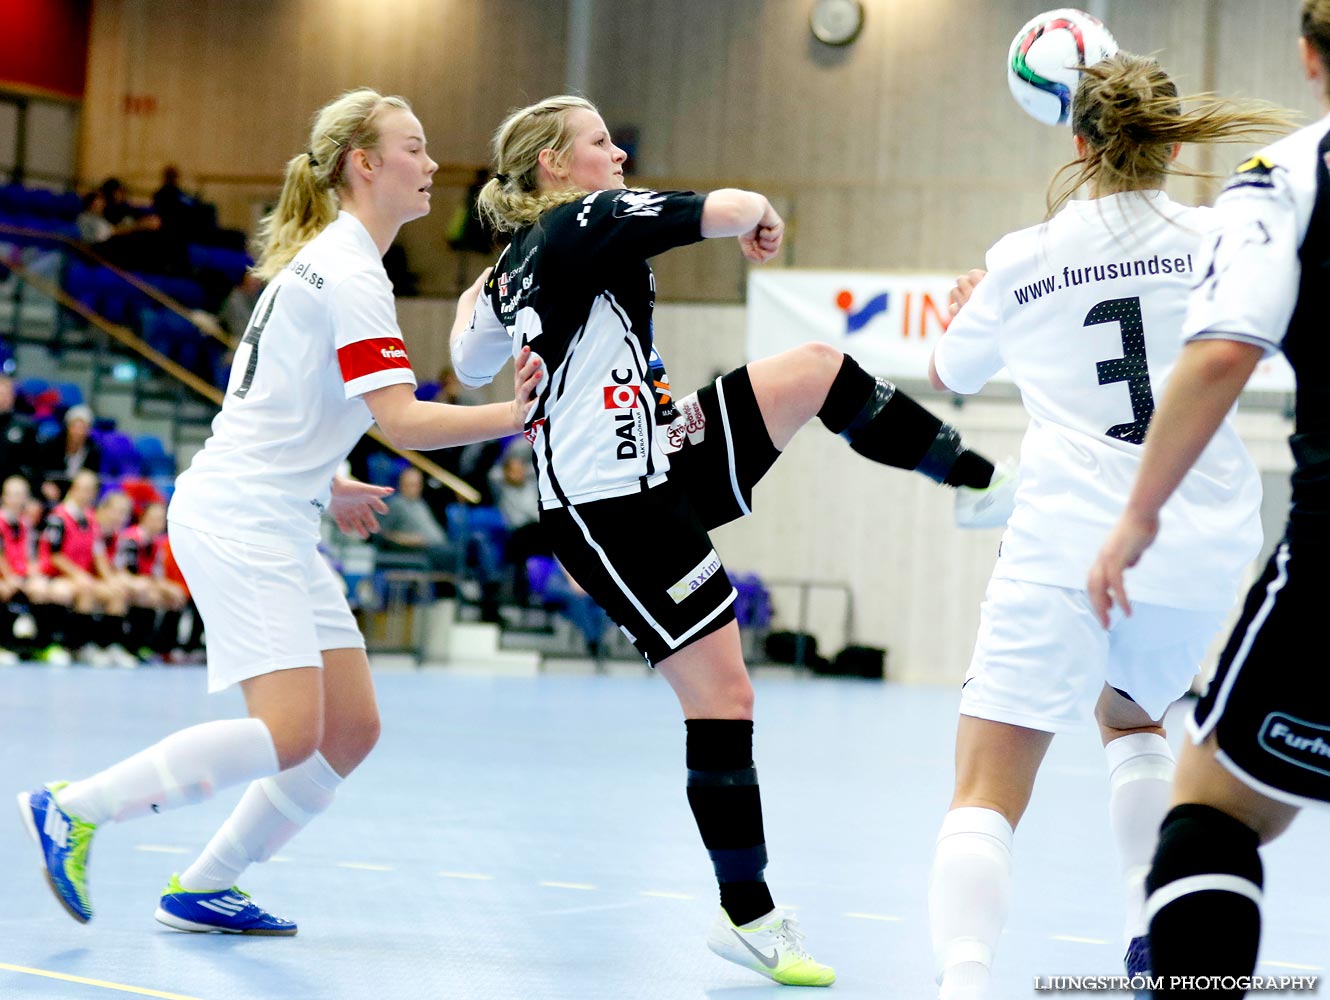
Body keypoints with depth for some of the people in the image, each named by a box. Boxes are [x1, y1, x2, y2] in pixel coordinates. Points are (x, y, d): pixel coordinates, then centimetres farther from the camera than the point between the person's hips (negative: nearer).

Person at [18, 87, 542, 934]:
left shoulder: (323, 260, 16)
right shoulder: (350, 272, -14)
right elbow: (403, 420, -23)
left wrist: (324, 485, 25)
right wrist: (517, 414, -23)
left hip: (276, 525, 10)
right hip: (240, 520, -10)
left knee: (351, 728, 5)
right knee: (290, 732, -19)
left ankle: (204, 888, 12)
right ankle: (70, 811, -7)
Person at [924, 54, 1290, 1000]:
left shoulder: (1021, 259, 6)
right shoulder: (1219, 240, 3)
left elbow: (948, 373, 24)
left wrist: (971, 304, 44)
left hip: (1067, 554, -3)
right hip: (1203, 554, 3)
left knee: (986, 797, -5)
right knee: (1130, 715, 32)